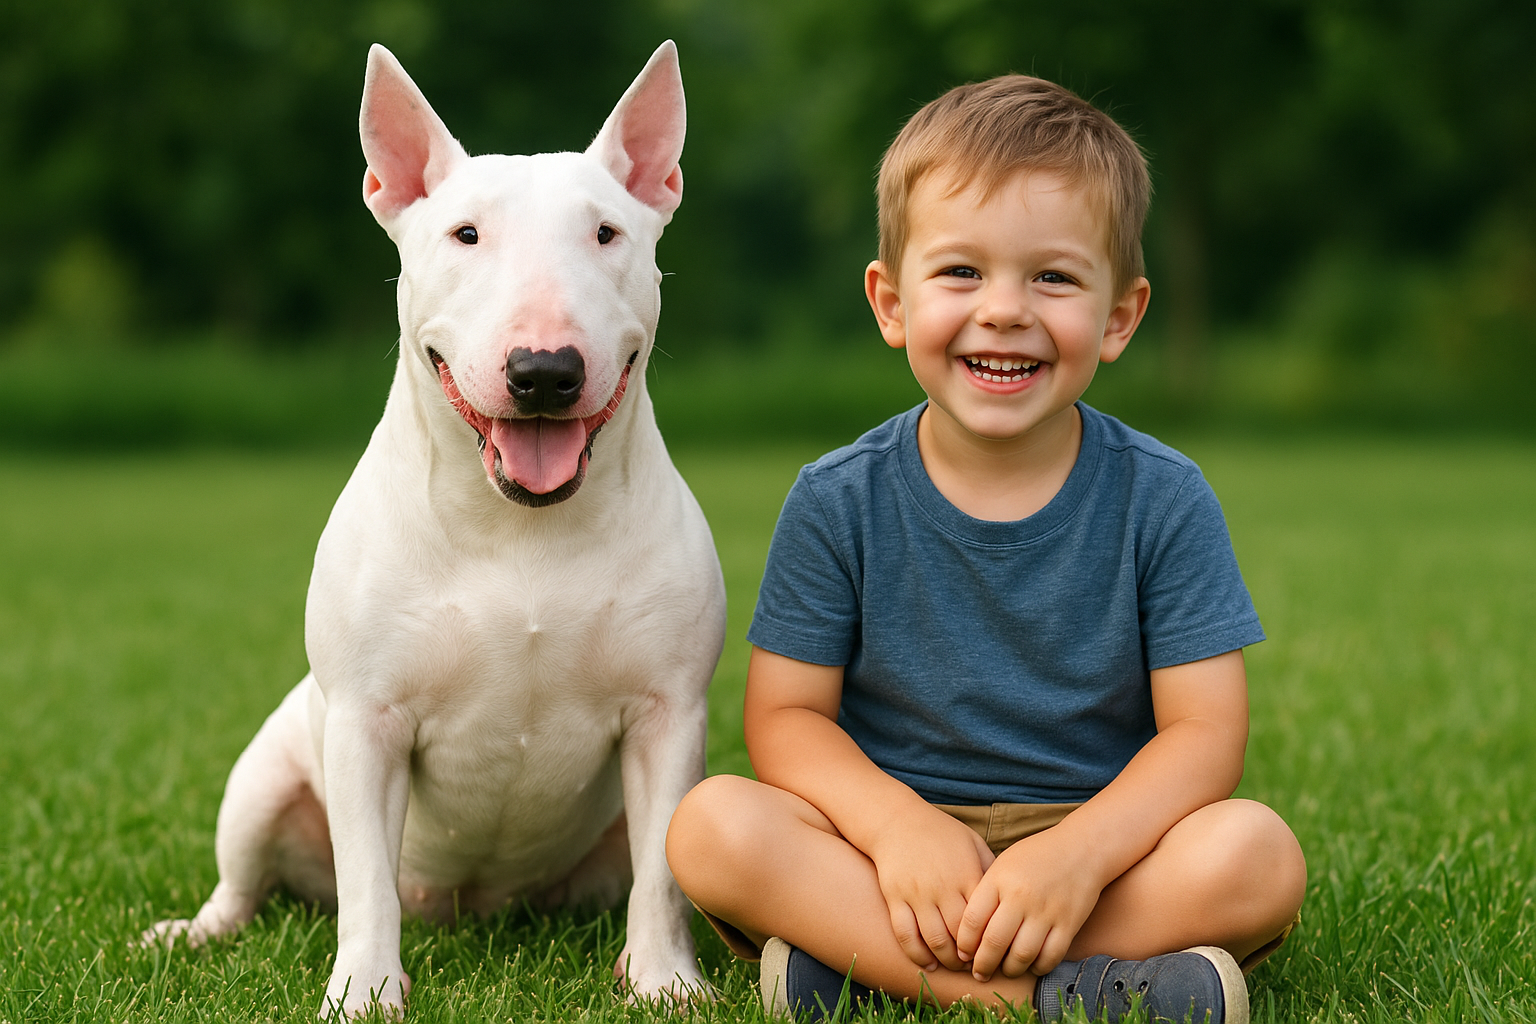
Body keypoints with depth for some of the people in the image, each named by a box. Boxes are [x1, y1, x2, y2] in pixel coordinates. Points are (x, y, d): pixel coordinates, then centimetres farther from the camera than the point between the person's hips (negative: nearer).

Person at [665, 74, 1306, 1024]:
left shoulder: (1164, 500, -5)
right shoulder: (838, 502, -3)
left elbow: (1204, 730, -9)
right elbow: (786, 714, -4)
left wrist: (1080, 852, -26)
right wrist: (897, 822, -24)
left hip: (1098, 832, 0)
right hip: (897, 835, 0)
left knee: (1259, 853, -29)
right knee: (714, 824, -27)